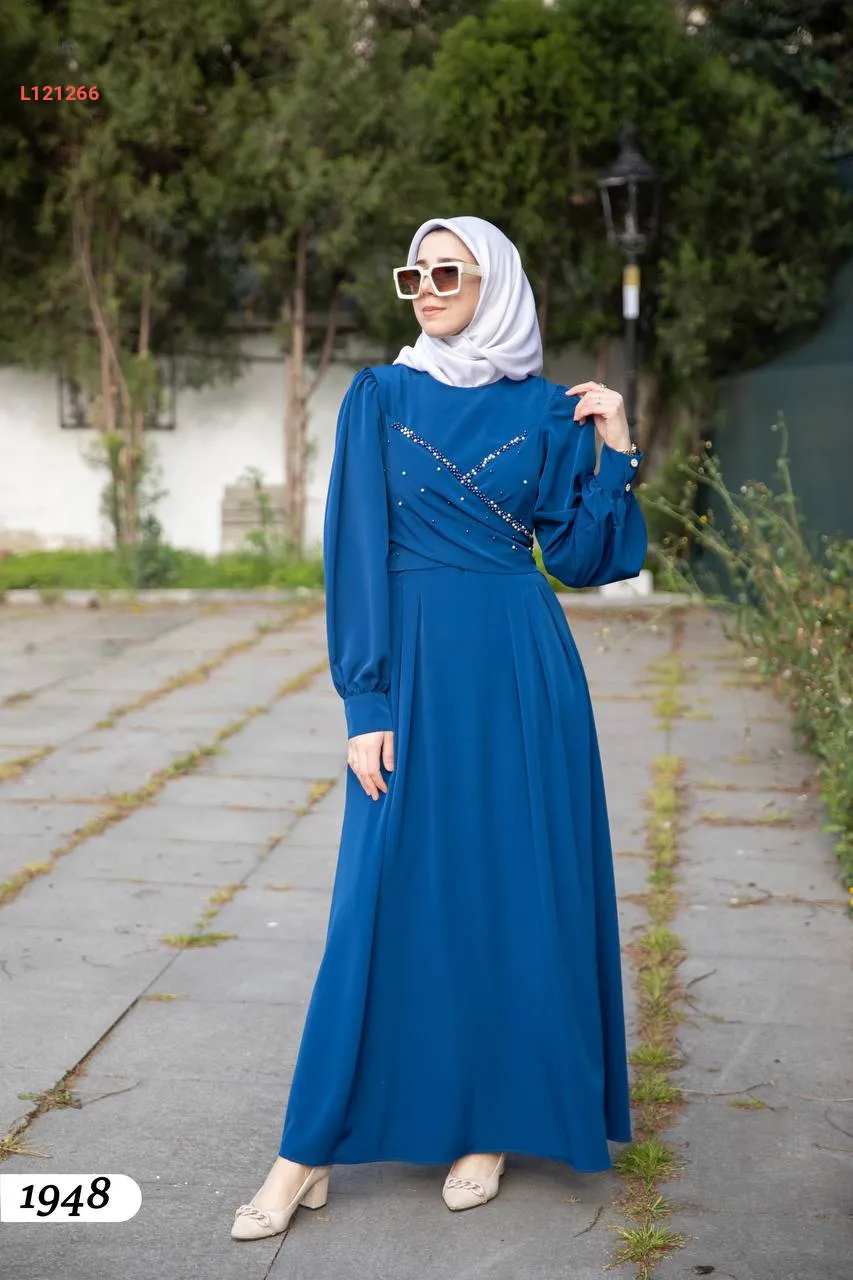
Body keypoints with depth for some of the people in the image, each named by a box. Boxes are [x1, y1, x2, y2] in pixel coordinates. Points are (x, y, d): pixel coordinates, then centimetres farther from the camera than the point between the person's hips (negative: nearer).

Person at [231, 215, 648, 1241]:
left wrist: (614, 451, -6)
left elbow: (582, 557, 5)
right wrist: (366, 705, -9)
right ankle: (310, 1152, 8)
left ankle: (491, 1123, 21)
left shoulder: (546, 409, 6)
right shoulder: (378, 397, 3)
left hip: (523, 671, 1)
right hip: (417, 666, -1)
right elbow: (358, 553, -3)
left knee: (517, 886, 4)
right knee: (389, 894, -1)